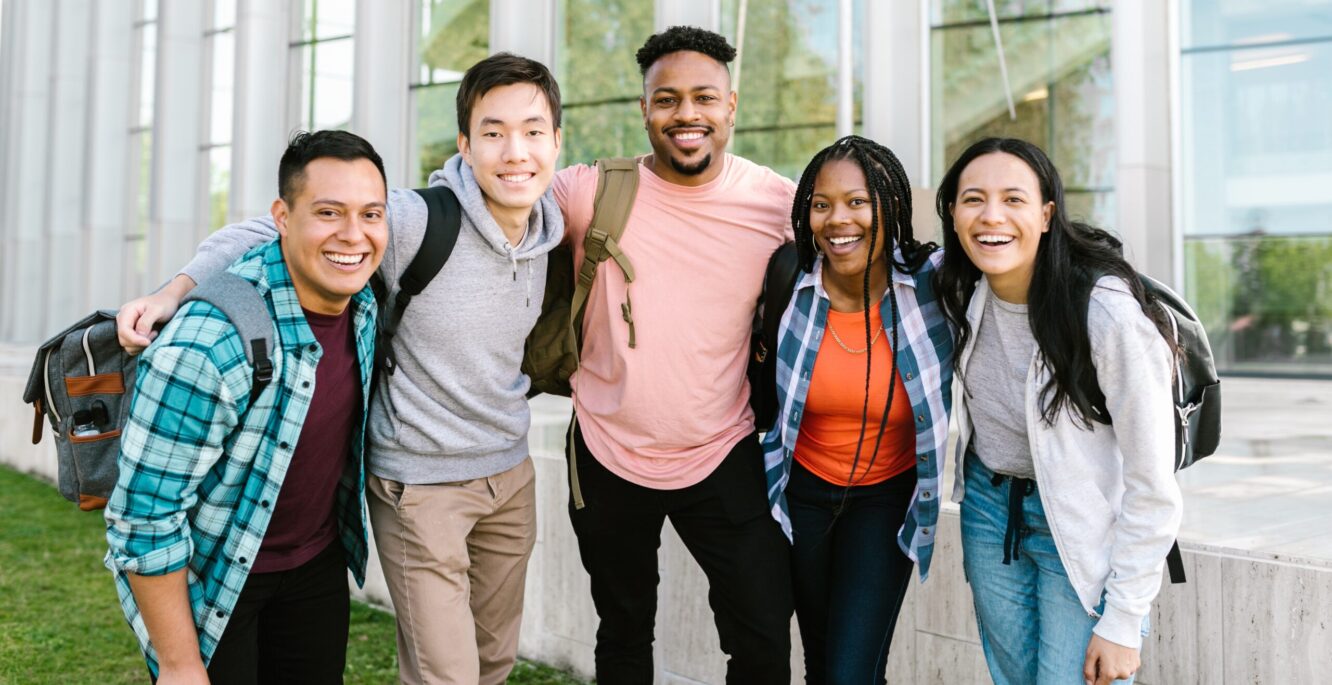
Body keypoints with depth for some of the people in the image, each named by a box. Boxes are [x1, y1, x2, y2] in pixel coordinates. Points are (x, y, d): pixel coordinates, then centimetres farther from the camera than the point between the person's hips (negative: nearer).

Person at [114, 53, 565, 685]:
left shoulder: (552, 230, -2)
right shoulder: (414, 222, -22)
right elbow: (265, 233, -17)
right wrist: (175, 292, -26)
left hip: (511, 472, 7)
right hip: (422, 482, -6)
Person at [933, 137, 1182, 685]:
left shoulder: (1109, 314, -26)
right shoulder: (960, 287, -10)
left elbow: (1152, 487, -20)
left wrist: (1123, 622, -16)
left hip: (1083, 531, -5)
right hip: (988, 506, 5)